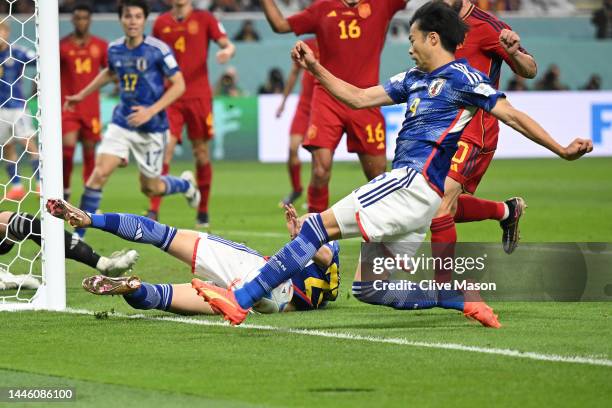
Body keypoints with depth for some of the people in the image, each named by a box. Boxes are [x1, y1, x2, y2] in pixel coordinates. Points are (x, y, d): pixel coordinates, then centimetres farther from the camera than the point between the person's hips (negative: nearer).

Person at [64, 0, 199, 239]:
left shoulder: (158, 49, -14)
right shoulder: (114, 49, 1)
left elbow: (179, 85, -12)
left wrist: (151, 111, -22)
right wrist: (82, 95, 29)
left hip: (152, 128, -3)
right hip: (122, 122, 3)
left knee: (150, 189, 8)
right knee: (99, 172, -14)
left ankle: (186, 184, 42)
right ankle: (78, 235, -7)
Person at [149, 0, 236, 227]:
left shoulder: (204, 19, 3)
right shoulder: (161, 23, 9)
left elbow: (228, 45, -1)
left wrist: (228, 51, -25)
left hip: (199, 96, -1)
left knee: (202, 155, 5)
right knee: (164, 151, -11)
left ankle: (203, 212, 17)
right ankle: (153, 210, -11)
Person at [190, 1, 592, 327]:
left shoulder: (461, 78, -3)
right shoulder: (414, 79, 22)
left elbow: (512, 115, -5)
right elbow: (358, 98, 27)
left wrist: (561, 149, -13)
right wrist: (315, 68, 20)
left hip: (415, 182, -10)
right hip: (406, 183, 10)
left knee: (321, 225, -17)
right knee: (369, 289, 9)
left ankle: (241, 300, -22)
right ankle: (464, 300, 4)